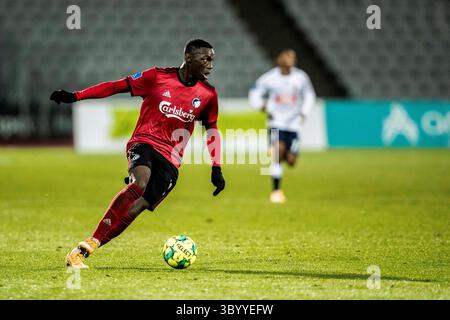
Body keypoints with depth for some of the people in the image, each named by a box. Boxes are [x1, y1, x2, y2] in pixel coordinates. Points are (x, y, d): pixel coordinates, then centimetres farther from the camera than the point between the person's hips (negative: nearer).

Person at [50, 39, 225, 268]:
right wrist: (75, 96, -4)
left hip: (170, 161, 3)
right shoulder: (158, 77, -1)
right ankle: (83, 248, -30)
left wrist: (216, 169, 10)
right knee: (139, 184, -33)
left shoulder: (208, 94, 7)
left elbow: (212, 130, 18)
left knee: (133, 210, -17)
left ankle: (82, 252, -12)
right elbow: (117, 86, 2)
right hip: (144, 142, -3)